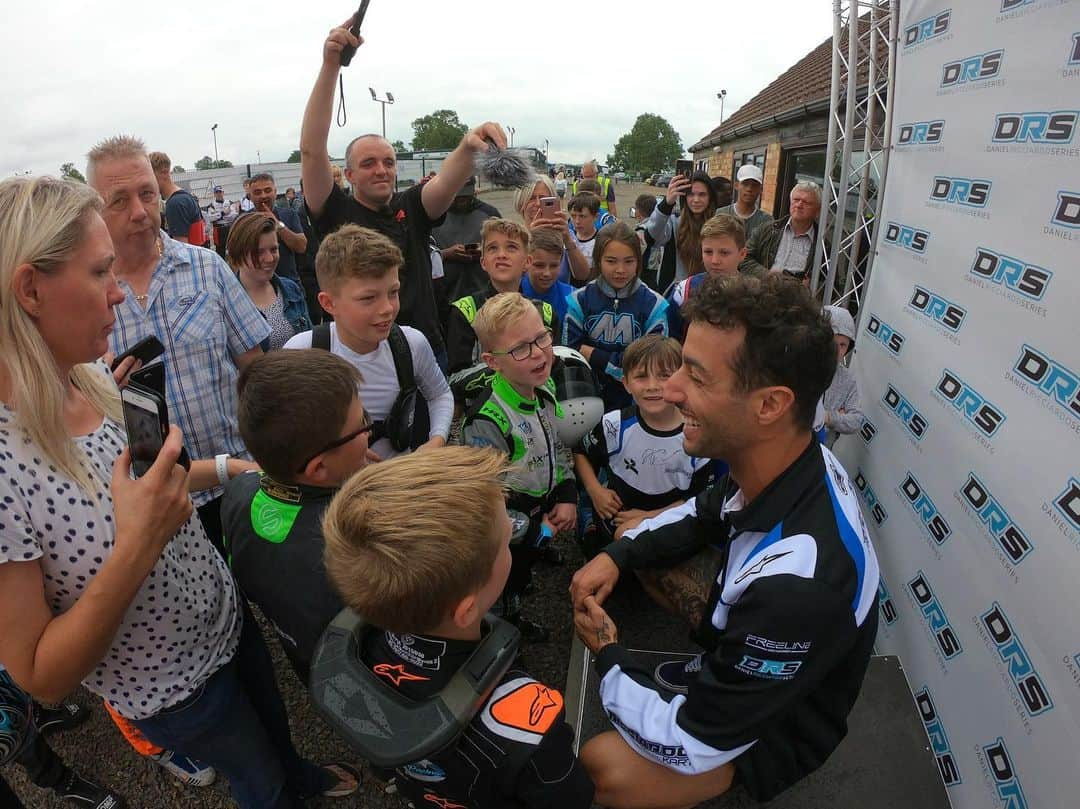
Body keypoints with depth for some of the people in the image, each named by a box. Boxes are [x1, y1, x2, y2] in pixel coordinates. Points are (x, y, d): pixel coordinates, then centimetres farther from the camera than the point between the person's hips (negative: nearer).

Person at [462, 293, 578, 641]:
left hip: (545, 513, 7)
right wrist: (534, 530, -16)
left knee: (526, 567, 30)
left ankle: (514, 613, 58)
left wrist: (567, 496, -5)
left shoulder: (546, 389, -9)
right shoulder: (485, 420, -33)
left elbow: (559, 446, 5)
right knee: (506, 579, 18)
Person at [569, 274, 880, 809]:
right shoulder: (780, 461, -19)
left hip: (778, 721, -7)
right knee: (631, 529, 7)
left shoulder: (799, 581, -42)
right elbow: (705, 518, 4)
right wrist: (617, 554, -10)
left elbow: (688, 743, -30)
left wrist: (606, 654, -14)